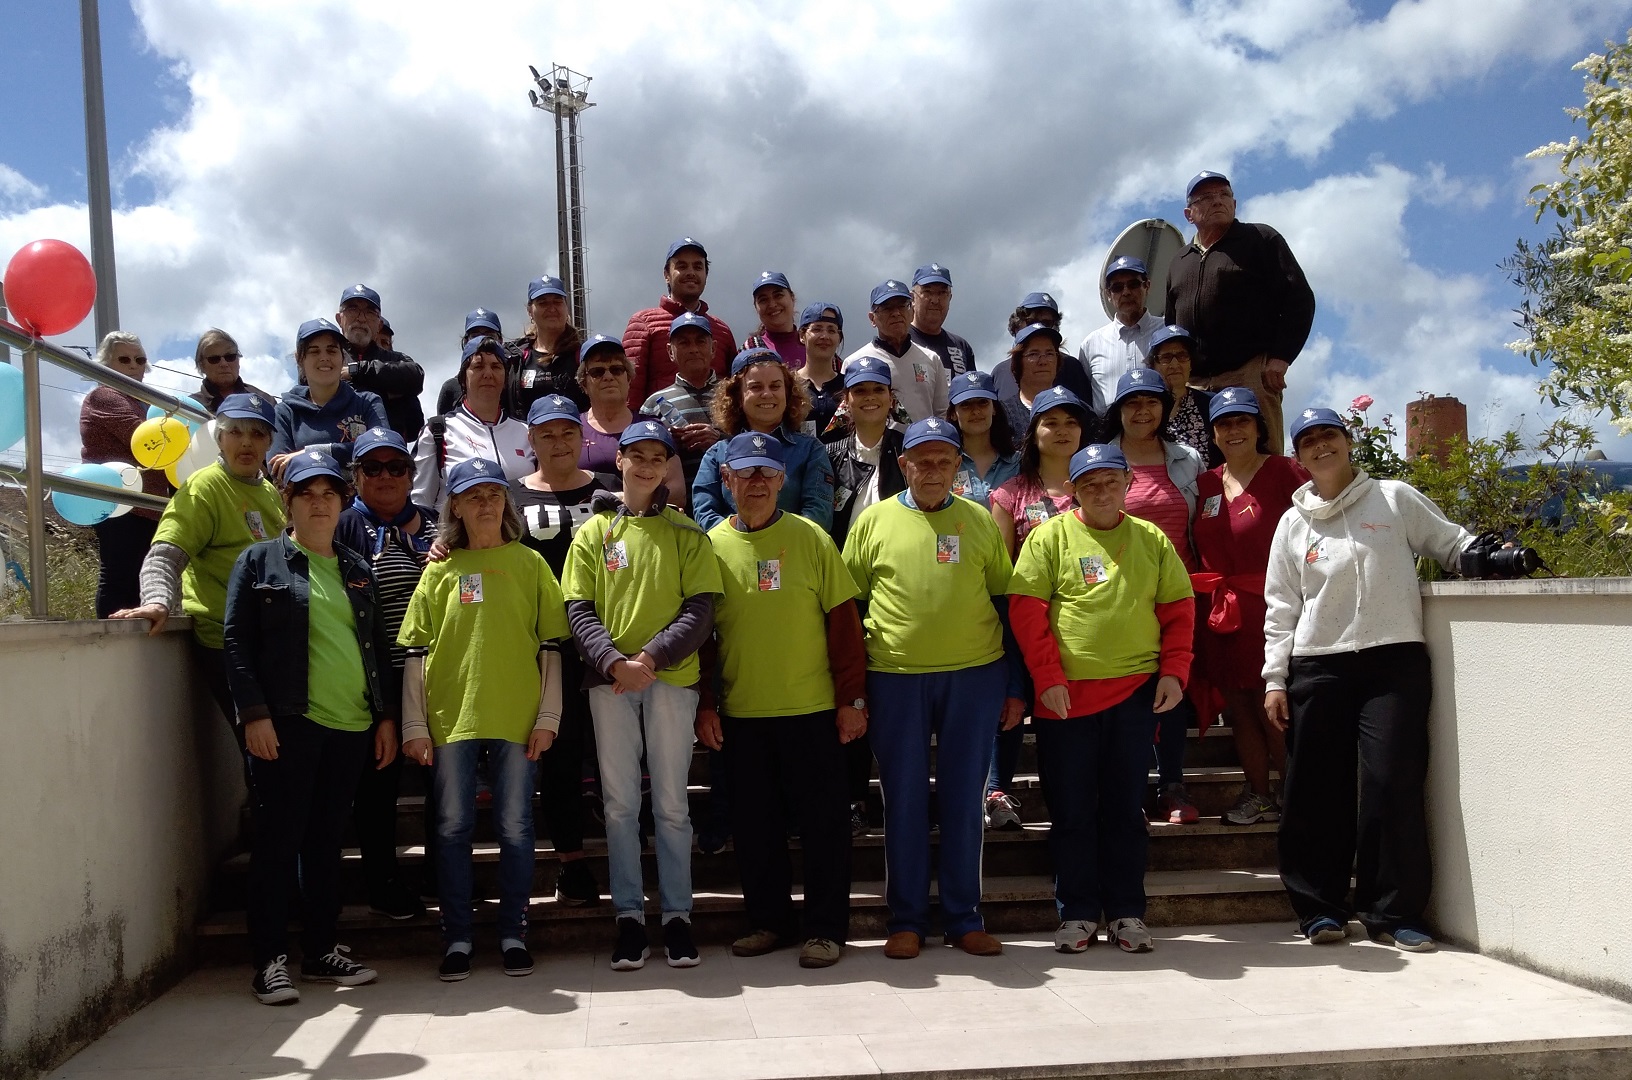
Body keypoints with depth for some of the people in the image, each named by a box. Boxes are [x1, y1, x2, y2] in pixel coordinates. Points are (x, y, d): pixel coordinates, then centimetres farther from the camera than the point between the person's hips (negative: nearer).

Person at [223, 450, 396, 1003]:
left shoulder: (355, 567, 17)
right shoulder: (260, 560, 3)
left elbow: (377, 645, 18)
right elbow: (236, 640, -3)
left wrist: (386, 716, 12)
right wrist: (254, 713, -12)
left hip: (351, 726, 5)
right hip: (288, 724, -4)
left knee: (327, 838, 10)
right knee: (279, 838, -1)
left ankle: (321, 948, 19)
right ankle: (270, 961, 5)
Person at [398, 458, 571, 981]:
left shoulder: (530, 564, 6)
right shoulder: (439, 570, 9)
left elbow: (551, 646, 4)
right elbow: (416, 652, 7)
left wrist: (547, 716, -3)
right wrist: (415, 725, 0)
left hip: (516, 718, -1)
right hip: (450, 718, 1)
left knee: (516, 827, 4)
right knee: (453, 828, 4)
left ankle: (513, 933, 16)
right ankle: (457, 938, 14)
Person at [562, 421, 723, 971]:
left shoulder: (687, 533, 6)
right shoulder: (593, 533, 9)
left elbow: (700, 611, -1)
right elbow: (579, 610, 3)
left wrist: (650, 658, -14)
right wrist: (615, 662, -13)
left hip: (672, 678, -1)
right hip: (610, 681, 1)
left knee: (671, 803, 3)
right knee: (620, 803, 4)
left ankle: (677, 914, 12)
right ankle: (629, 915, 13)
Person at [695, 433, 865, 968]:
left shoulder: (811, 538, -2)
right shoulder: (711, 545, 4)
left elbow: (843, 621, -1)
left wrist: (852, 698, -4)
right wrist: (702, 704, 2)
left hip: (812, 708, -2)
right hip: (740, 713, 2)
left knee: (823, 820, 3)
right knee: (755, 823, 10)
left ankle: (825, 928, 15)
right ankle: (768, 920, 25)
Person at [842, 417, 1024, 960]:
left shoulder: (982, 521, 8)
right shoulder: (874, 520, 4)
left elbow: (1005, 603, 10)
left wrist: (1014, 686, 6)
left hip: (974, 676, 1)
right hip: (895, 678, -1)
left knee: (964, 800, 7)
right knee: (904, 801, 5)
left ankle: (964, 919, 18)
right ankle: (906, 920, 16)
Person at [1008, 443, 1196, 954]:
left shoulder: (1152, 539, 9)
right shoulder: (1050, 536, -1)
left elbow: (1179, 609, 10)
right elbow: (1026, 609, -6)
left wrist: (1173, 672, -1)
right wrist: (1048, 678, -12)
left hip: (1135, 692, 2)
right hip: (1066, 696, -2)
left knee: (1127, 807, 9)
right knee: (1071, 810, 5)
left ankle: (1126, 913, 19)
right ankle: (1078, 913, 17)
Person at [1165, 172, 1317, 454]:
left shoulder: (1261, 239, 10)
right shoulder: (1178, 263, 26)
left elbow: (1300, 298, 1)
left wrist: (1280, 357, -9)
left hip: (1251, 373, -5)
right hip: (1192, 383, 5)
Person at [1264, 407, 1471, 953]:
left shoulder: (1395, 498, 7)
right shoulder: (1294, 524, 11)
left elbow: (1453, 543, 11)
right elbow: (1281, 609, 10)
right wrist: (1274, 679, 5)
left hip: (1395, 661, -2)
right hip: (1317, 667, 2)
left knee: (1393, 785, -7)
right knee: (1316, 791, 3)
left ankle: (1392, 912, 4)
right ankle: (1320, 906, 15)